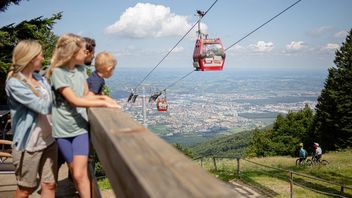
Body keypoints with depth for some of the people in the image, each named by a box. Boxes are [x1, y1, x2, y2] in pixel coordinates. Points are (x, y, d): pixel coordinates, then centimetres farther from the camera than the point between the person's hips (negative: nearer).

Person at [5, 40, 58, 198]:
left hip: (49, 140, 6)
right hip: (28, 144, -6)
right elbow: (43, 107, -22)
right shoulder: (14, 83, -15)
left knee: (50, 185, 10)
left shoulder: (39, 77, 8)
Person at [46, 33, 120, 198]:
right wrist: (103, 103, -21)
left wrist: (102, 97, -8)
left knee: (80, 173, -9)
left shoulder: (81, 69, 6)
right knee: (75, 172, 9)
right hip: (63, 129, -3)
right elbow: (74, 101, -19)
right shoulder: (58, 72, -13)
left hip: (80, 127, 3)